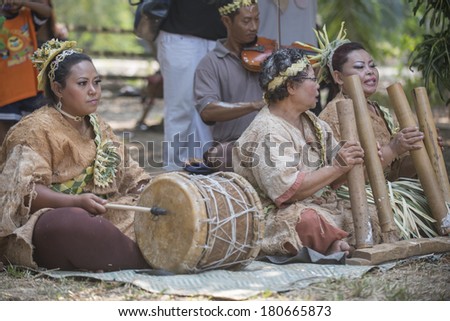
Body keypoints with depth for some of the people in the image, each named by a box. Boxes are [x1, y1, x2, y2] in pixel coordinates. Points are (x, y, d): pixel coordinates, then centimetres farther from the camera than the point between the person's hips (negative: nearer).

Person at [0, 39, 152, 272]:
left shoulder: (98, 126, 18)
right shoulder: (36, 129, -6)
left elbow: (127, 171, 20)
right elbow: (25, 191, -17)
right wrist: (76, 202, -30)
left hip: (101, 214, 8)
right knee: (70, 223, -40)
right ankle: (147, 261, -36)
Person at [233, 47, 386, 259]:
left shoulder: (312, 123, 13)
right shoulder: (266, 132, -14)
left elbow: (330, 180, 12)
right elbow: (287, 191, -24)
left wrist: (355, 161, -7)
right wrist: (337, 167, -23)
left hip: (323, 206, 9)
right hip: (281, 216, -9)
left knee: (376, 216, -7)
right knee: (311, 221, -38)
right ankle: (345, 245, -13)